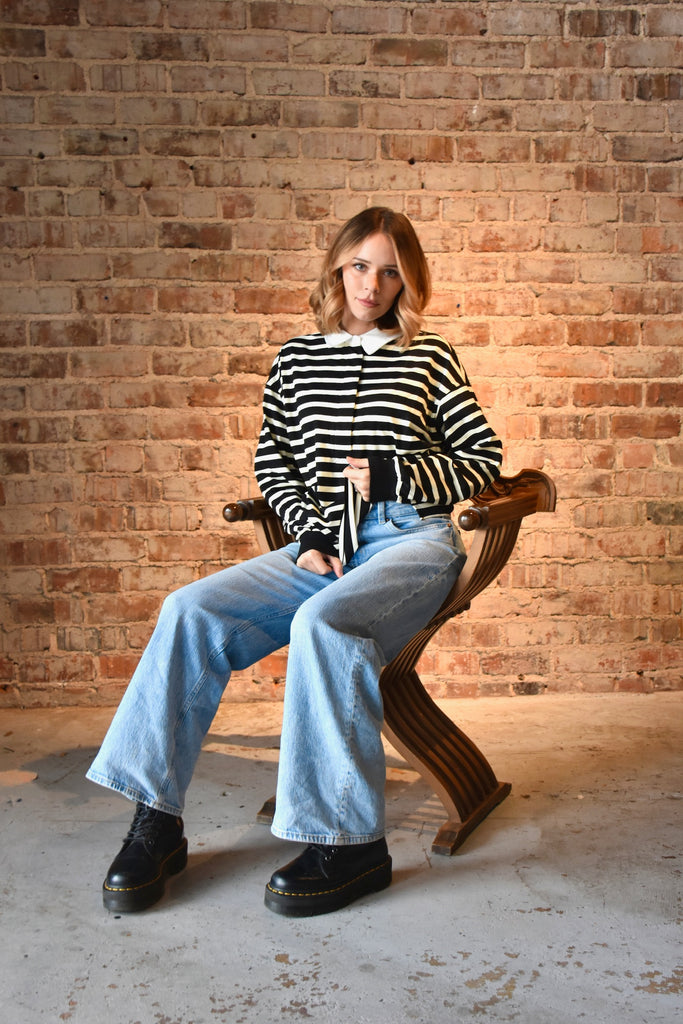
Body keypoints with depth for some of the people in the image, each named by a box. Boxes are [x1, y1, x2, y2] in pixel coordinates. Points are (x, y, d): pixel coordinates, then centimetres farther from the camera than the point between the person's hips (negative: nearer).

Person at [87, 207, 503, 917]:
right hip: (322, 549, 4)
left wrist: (393, 476, -5)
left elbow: (484, 460, 8)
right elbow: (272, 460, 15)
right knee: (192, 610, -19)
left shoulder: (428, 358, 9)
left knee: (322, 623, -35)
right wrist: (309, 535, -1)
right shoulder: (296, 359, 15)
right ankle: (156, 819, -13)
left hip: (410, 539, -3)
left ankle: (350, 842, -24)